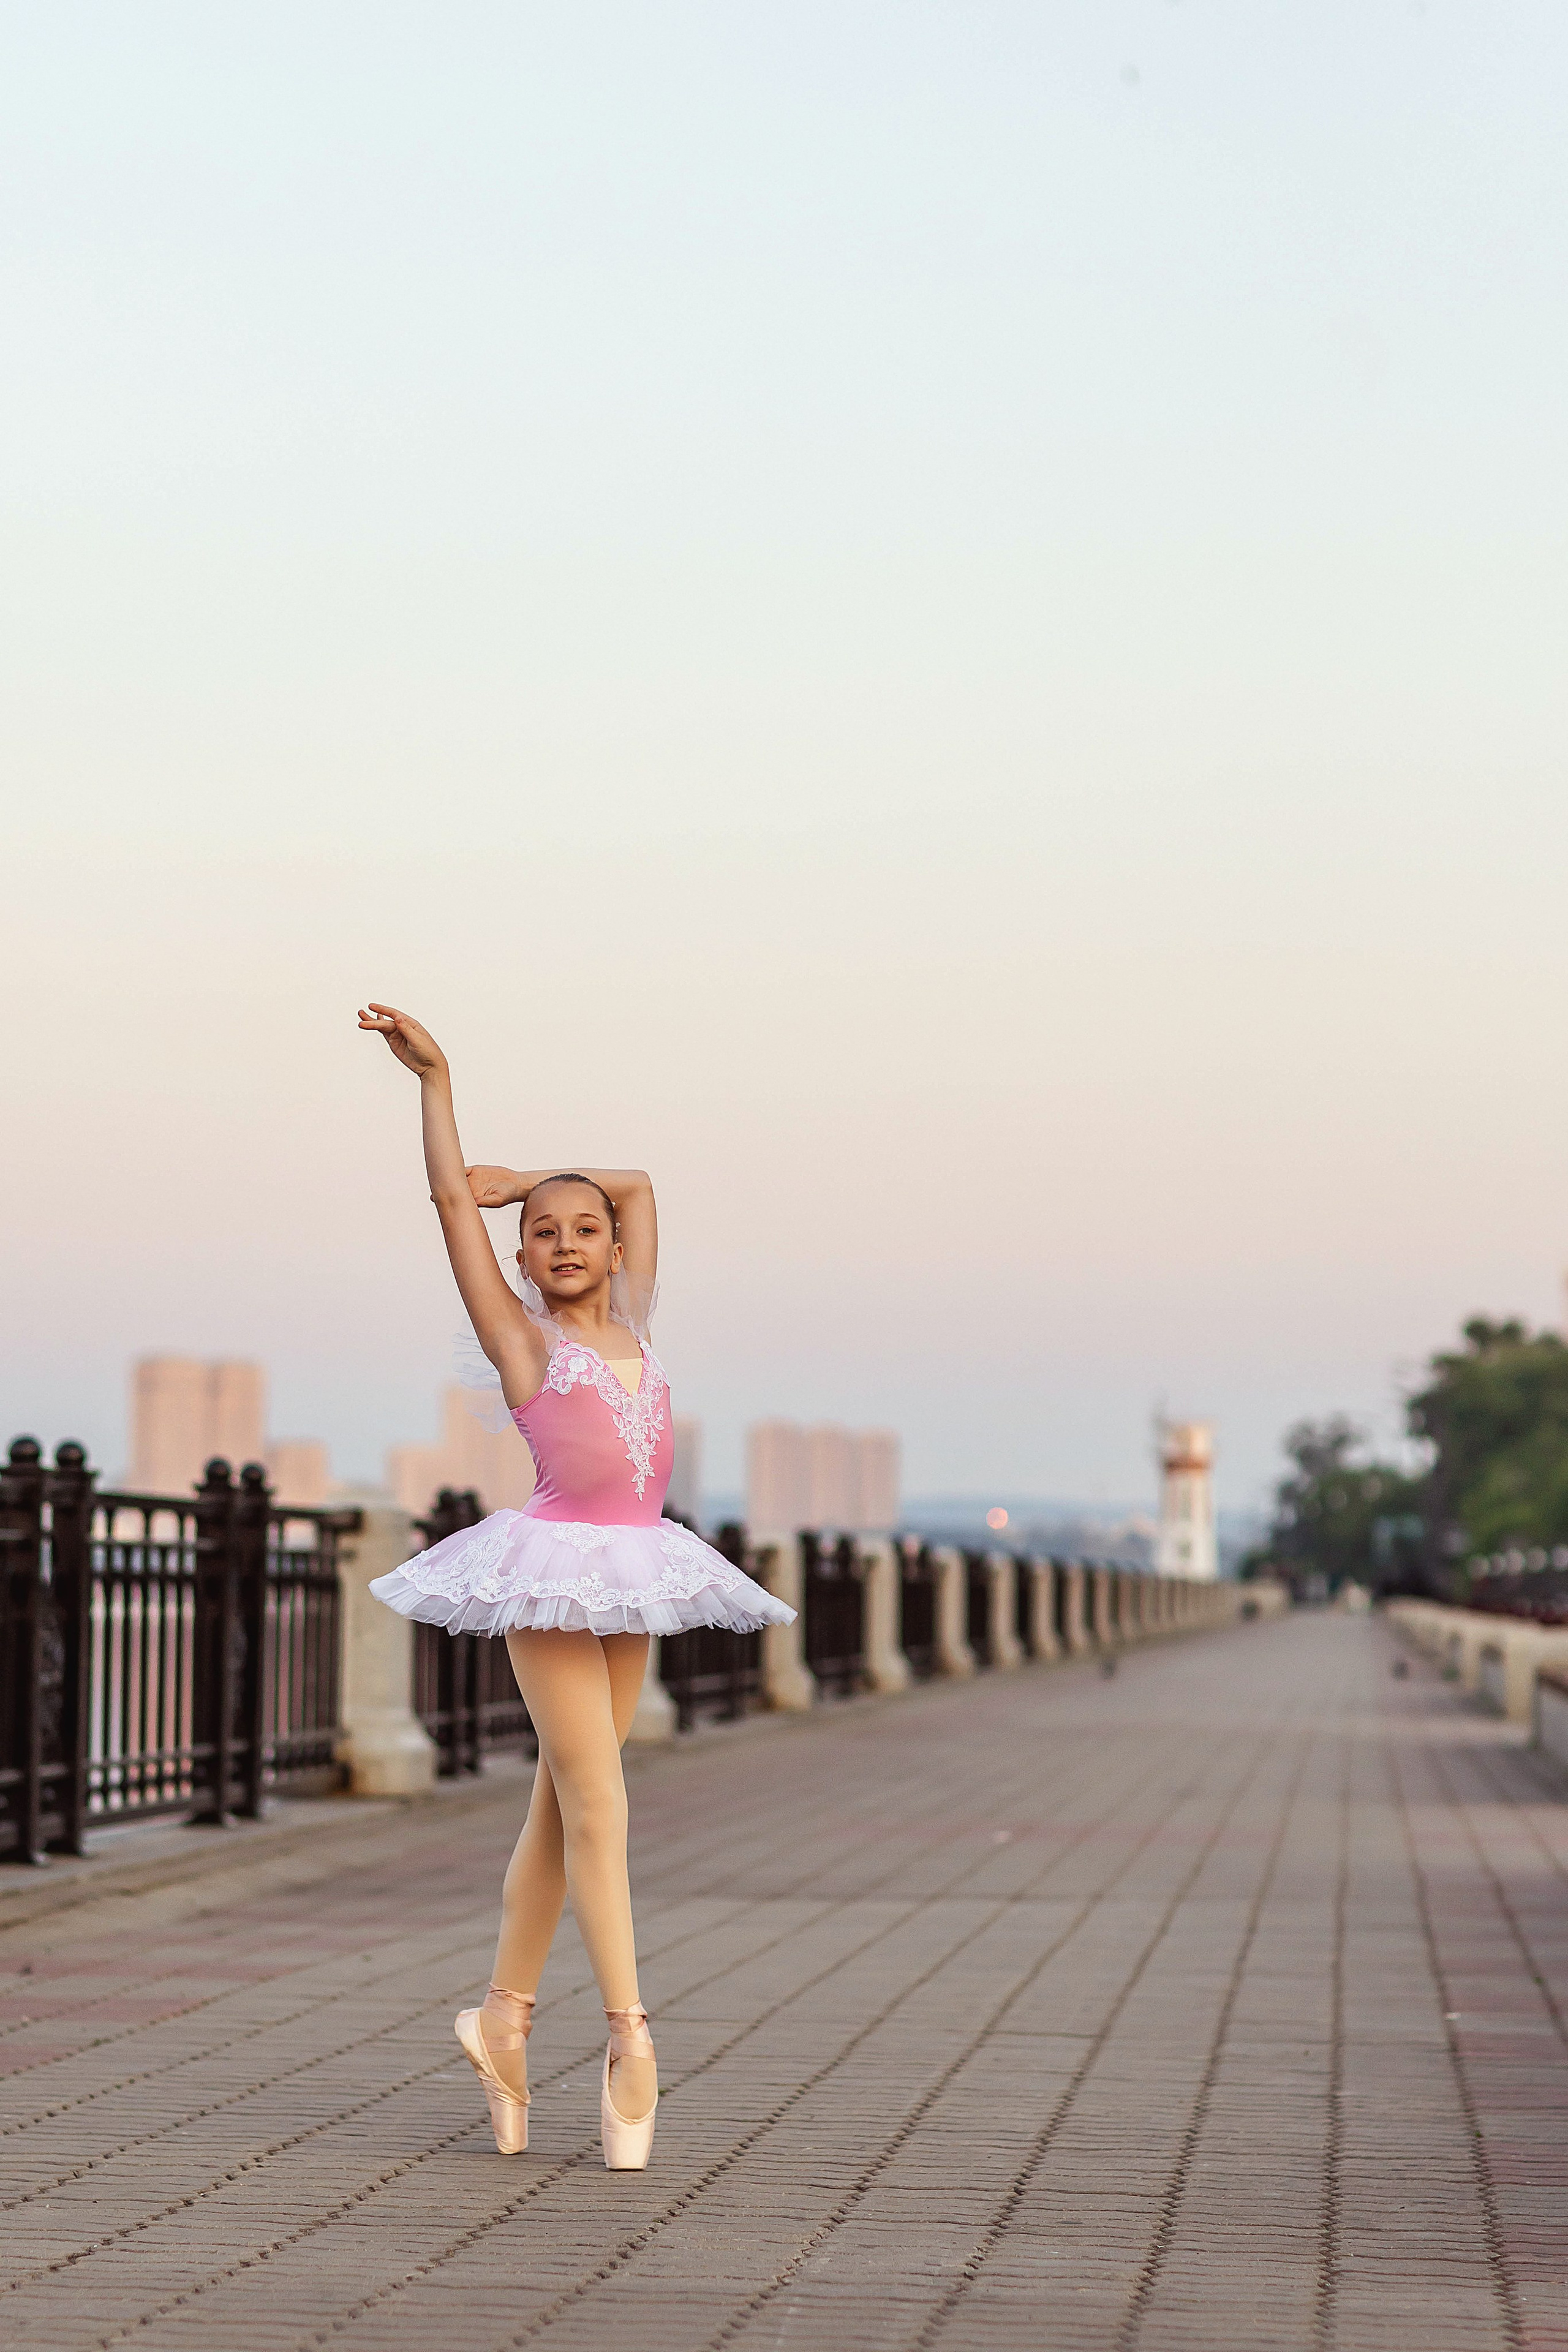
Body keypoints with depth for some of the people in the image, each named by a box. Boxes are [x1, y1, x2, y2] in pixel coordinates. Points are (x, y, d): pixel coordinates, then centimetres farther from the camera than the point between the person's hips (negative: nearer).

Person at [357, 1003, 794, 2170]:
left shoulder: (631, 1325, 13)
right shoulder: (521, 1337, 0)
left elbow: (637, 1187, 23)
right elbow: (454, 1203, -4)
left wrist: (526, 1177, 19)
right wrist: (436, 1078, -6)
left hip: (633, 1574, 6)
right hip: (554, 1569, -6)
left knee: (563, 1805, 9)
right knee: (596, 1805, -10)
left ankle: (506, 2009, 18)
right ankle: (631, 2041, -12)